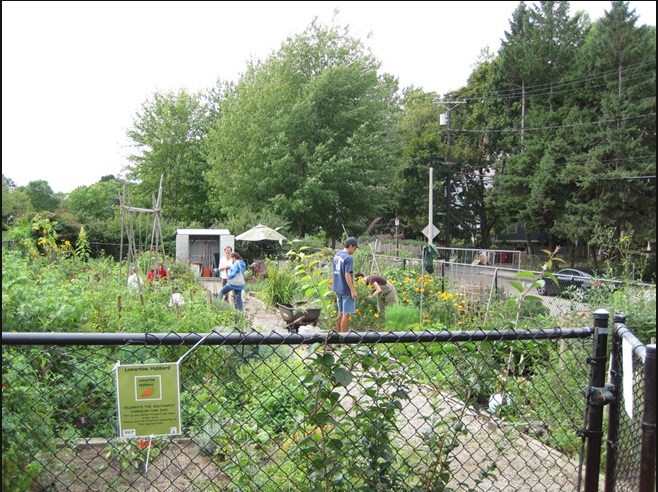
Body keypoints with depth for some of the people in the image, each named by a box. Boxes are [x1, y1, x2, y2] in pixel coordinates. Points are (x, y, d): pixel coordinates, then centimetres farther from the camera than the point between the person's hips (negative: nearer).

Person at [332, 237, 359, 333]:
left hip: (337, 289, 8)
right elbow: (347, 275, -21)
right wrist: (353, 290, -18)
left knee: (340, 313, 16)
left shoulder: (336, 255, 10)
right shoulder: (348, 258, -17)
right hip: (346, 290, -8)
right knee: (346, 314, 0)